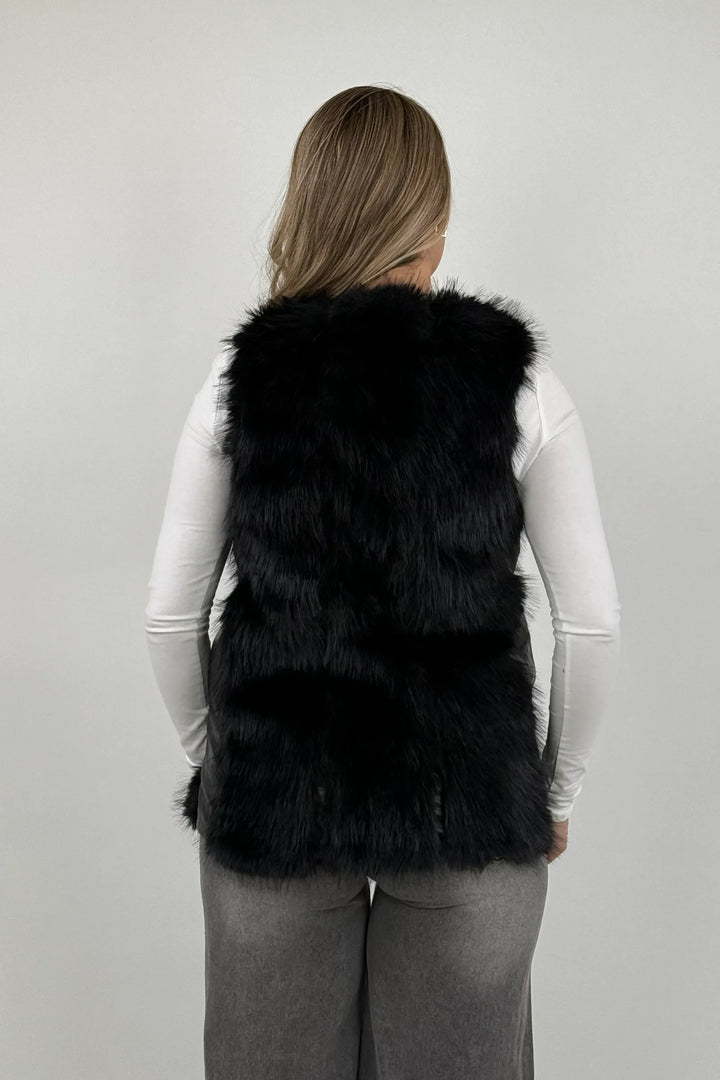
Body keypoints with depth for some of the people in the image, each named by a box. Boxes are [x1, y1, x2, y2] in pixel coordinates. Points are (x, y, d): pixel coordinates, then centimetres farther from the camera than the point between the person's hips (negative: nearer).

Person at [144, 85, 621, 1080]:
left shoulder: (242, 372, -6)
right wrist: (557, 794, 8)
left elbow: (171, 615, -2)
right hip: (468, 803, 0)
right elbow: (593, 624, -6)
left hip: (270, 791, 1)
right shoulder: (516, 374, -8)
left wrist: (210, 756, 14)